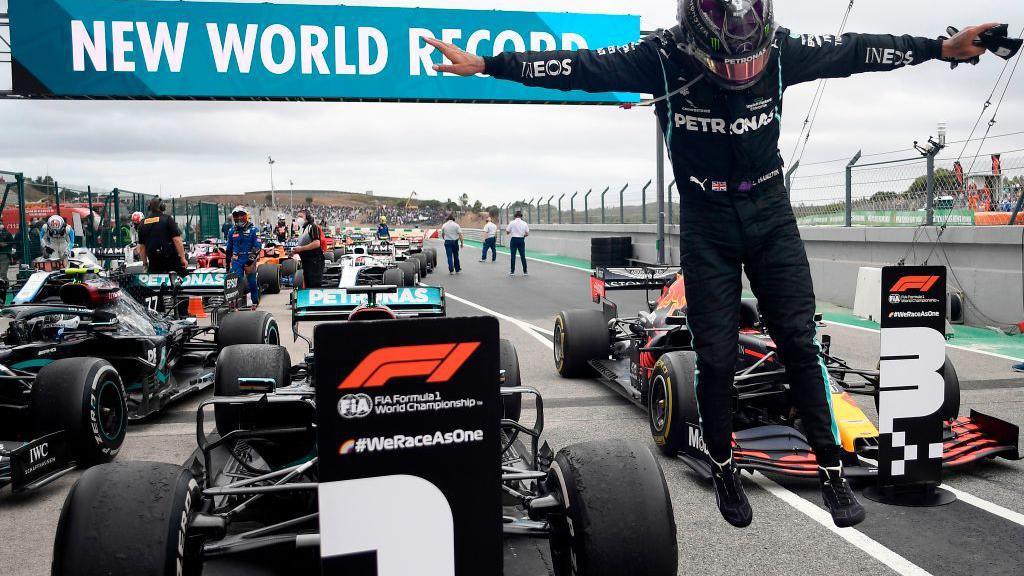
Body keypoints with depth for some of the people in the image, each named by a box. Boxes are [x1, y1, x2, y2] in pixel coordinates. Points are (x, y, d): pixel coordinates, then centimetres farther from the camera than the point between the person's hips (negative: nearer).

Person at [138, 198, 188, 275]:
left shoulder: (143, 224, 10)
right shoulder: (167, 219, -4)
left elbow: (142, 247, 14)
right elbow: (177, 240, -12)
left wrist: (145, 263, 23)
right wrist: (183, 258, -9)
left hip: (153, 261, 4)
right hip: (171, 259, -4)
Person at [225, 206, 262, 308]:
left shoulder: (253, 230, -3)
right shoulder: (233, 232, 12)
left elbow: (257, 246, -10)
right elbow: (229, 248, 20)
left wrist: (251, 259, -19)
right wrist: (228, 262, 20)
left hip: (249, 260, -3)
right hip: (236, 260, 3)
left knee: (252, 282, 6)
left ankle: (255, 302, 22)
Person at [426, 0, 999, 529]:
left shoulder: (782, 49, -7)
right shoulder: (663, 56, -14)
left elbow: (852, 50, 6)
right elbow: (579, 66, -14)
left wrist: (941, 47, 12)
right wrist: (486, 63, -15)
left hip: (771, 212, 2)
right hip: (706, 223, -2)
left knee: (800, 341, -1)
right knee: (716, 356, 1)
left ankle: (832, 467, 14)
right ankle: (724, 468, 23)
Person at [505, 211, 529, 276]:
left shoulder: (512, 223, -6)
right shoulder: (524, 223, 0)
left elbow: (508, 232, -2)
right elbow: (527, 233, 0)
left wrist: (506, 228, 19)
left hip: (514, 239, -2)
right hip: (521, 240, 2)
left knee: (513, 256, 3)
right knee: (523, 256, 7)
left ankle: (512, 272, 5)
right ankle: (525, 271, 10)